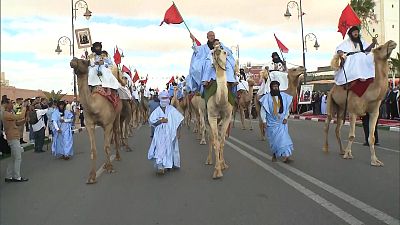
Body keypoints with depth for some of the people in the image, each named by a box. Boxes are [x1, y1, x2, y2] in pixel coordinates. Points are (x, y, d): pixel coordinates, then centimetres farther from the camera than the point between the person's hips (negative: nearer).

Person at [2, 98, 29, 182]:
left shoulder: (10, 113, 14)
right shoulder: (6, 114, -17)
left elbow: (17, 123, 14)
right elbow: (19, 117, -26)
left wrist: (25, 120, -3)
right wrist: (24, 108, -12)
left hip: (15, 138, 10)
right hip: (13, 138, -10)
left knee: (14, 158, 15)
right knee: (18, 158, -3)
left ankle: (8, 177, 21)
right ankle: (17, 177, 6)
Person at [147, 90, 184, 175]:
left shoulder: (172, 110, 0)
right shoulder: (157, 111, 3)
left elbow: (178, 121, 1)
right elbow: (151, 121, 1)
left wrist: (178, 132, -2)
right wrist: (160, 121, -14)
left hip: (170, 134, 0)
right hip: (160, 134, 0)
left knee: (170, 150, 6)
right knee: (160, 149, -12)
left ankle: (170, 164, 25)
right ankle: (160, 166, -13)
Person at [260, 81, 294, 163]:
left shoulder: (283, 96, -1)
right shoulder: (267, 98, -8)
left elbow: (287, 108, 8)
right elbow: (263, 110, -4)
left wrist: (285, 118, -1)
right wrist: (264, 121, -8)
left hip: (281, 122, 1)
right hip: (271, 122, -1)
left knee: (283, 137, -7)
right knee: (274, 139, 6)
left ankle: (286, 156, -9)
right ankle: (274, 155, 26)